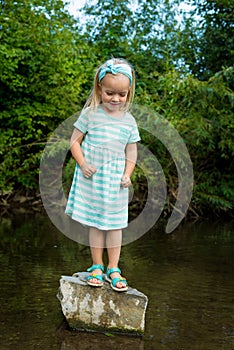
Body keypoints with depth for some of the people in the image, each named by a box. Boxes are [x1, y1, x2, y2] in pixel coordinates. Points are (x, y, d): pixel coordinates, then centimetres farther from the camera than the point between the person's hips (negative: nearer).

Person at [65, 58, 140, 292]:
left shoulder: (129, 121, 3)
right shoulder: (90, 113, -3)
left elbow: (132, 150, 9)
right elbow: (75, 141, 0)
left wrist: (127, 174, -3)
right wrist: (82, 164, -12)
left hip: (115, 181, 2)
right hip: (91, 177, -1)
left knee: (115, 224, 6)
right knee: (95, 223, 6)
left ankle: (113, 268, 16)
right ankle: (97, 267, 17)